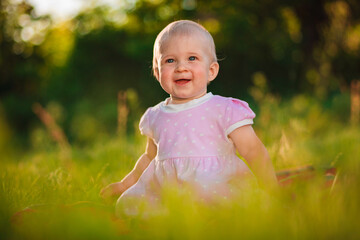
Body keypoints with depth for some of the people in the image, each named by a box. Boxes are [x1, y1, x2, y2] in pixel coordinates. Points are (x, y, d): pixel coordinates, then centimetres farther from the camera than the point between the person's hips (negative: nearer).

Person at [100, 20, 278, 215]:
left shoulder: (223, 111, -1)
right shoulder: (155, 117, 15)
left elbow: (254, 151, -3)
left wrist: (272, 193, -10)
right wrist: (124, 185, 30)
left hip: (215, 193, -6)